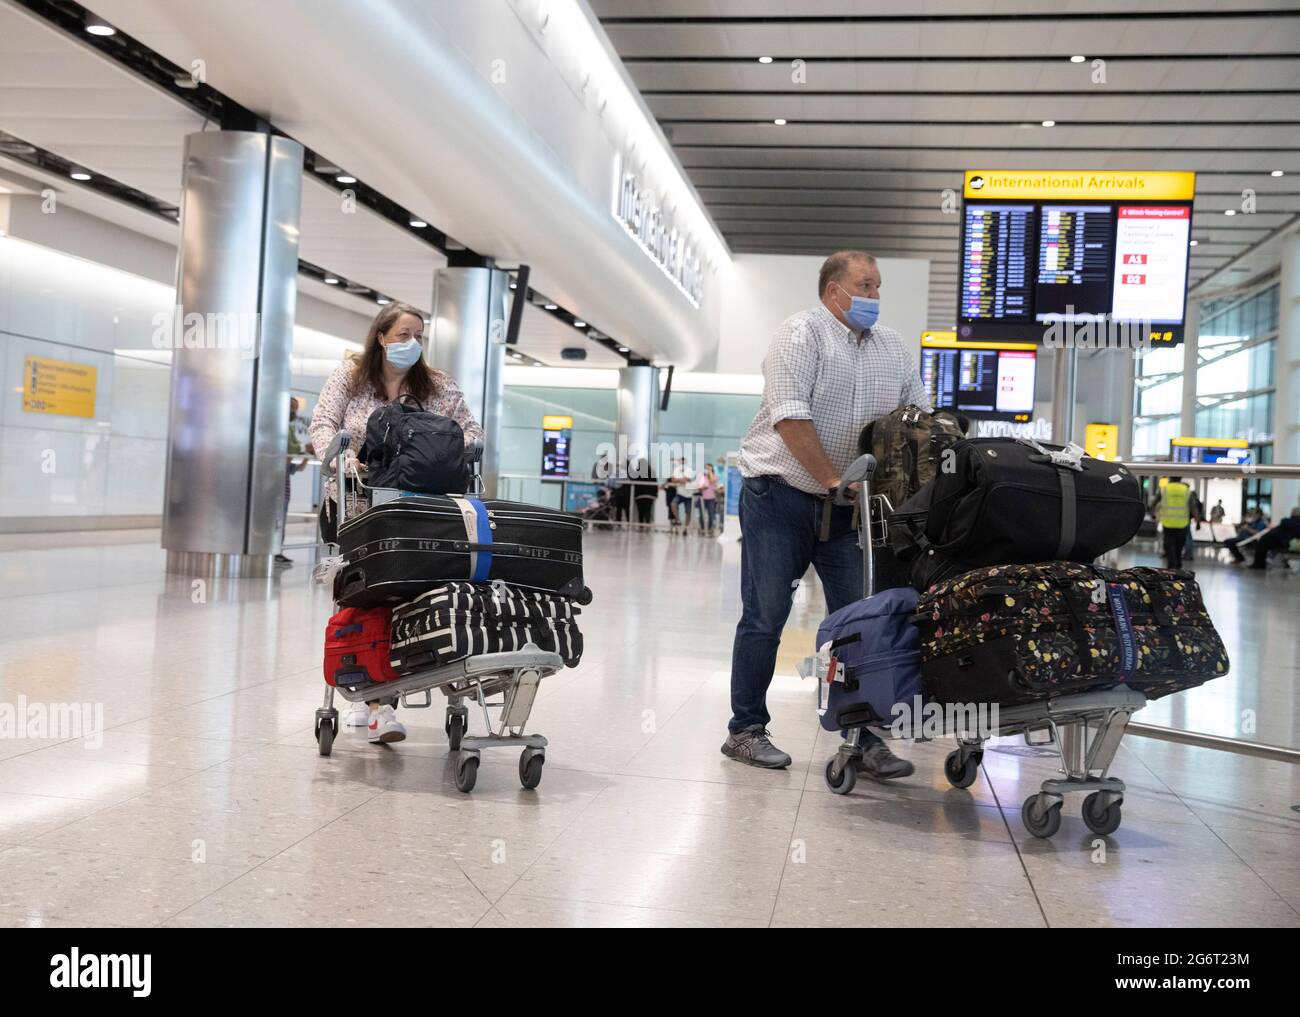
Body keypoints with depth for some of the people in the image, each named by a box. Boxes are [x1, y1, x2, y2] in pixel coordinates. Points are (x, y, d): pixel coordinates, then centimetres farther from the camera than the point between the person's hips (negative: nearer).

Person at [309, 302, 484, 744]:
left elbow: (471, 430, 2)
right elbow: (322, 424, -8)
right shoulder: (348, 376, 1)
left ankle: (382, 701, -10)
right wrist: (341, 455, -28)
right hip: (350, 506, 1)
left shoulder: (439, 387, 2)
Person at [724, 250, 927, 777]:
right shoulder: (802, 333, -8)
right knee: (765, 617, 0)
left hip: (846, 507, 6)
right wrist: (834, 480, -19)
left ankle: (864, 738, 11)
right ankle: (745, 730, 12)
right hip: (780, 495, -5)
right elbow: (789, 418, -18)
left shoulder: (894, 348, 11)